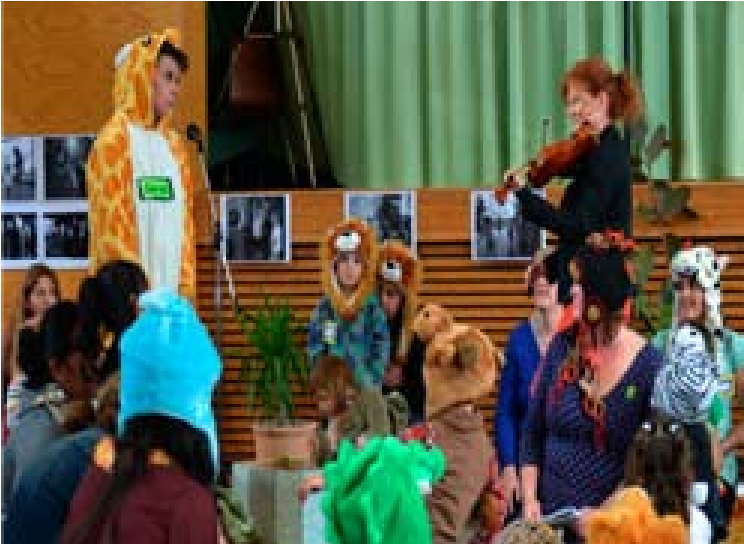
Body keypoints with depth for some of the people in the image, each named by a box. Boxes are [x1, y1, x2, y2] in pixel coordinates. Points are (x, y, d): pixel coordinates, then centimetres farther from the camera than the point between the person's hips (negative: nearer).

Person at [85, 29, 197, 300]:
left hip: (170, 288, 6)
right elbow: (112, 225, -9)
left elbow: (184, 222, 15)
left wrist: (186, 285, 6)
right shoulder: (114, 142, -5)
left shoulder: (173, 145, 14)